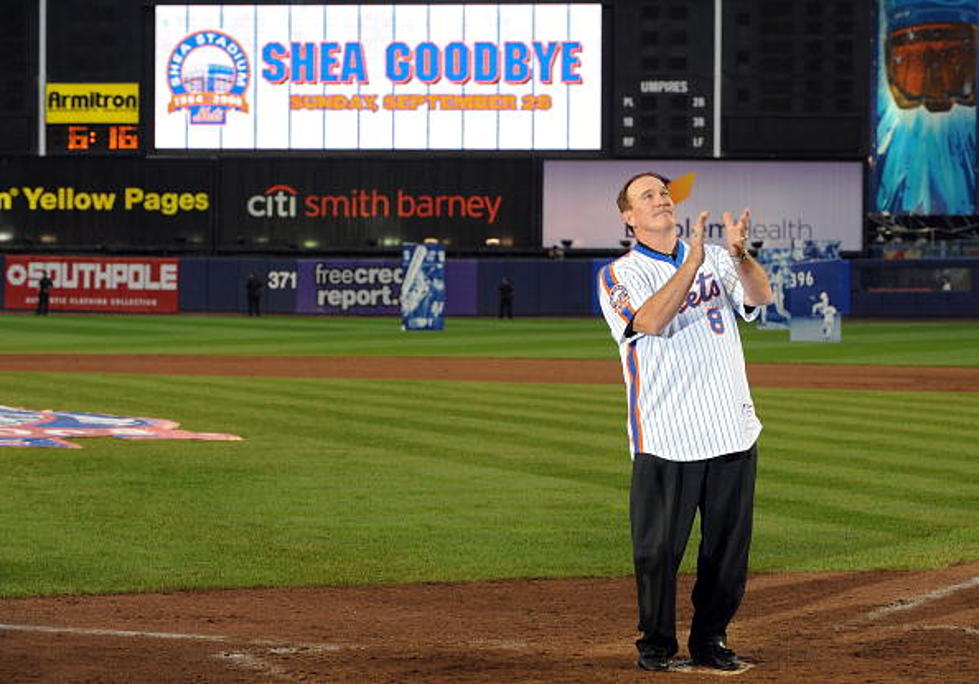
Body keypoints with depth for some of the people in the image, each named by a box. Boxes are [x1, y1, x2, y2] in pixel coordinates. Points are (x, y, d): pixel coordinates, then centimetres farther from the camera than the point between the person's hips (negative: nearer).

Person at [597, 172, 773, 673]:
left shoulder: (716, 260, 13)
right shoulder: (619, 276, 2)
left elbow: (760, 296, -7)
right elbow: (651, 321, -18)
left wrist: (739, 255, -27)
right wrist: (693, 262, -27)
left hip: (733, 433, 4)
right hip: (664, 439, -3)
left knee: (729, 546, 7)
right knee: (658, 548, -2)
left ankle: (710, 639, 20)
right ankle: (656, 643, 13)